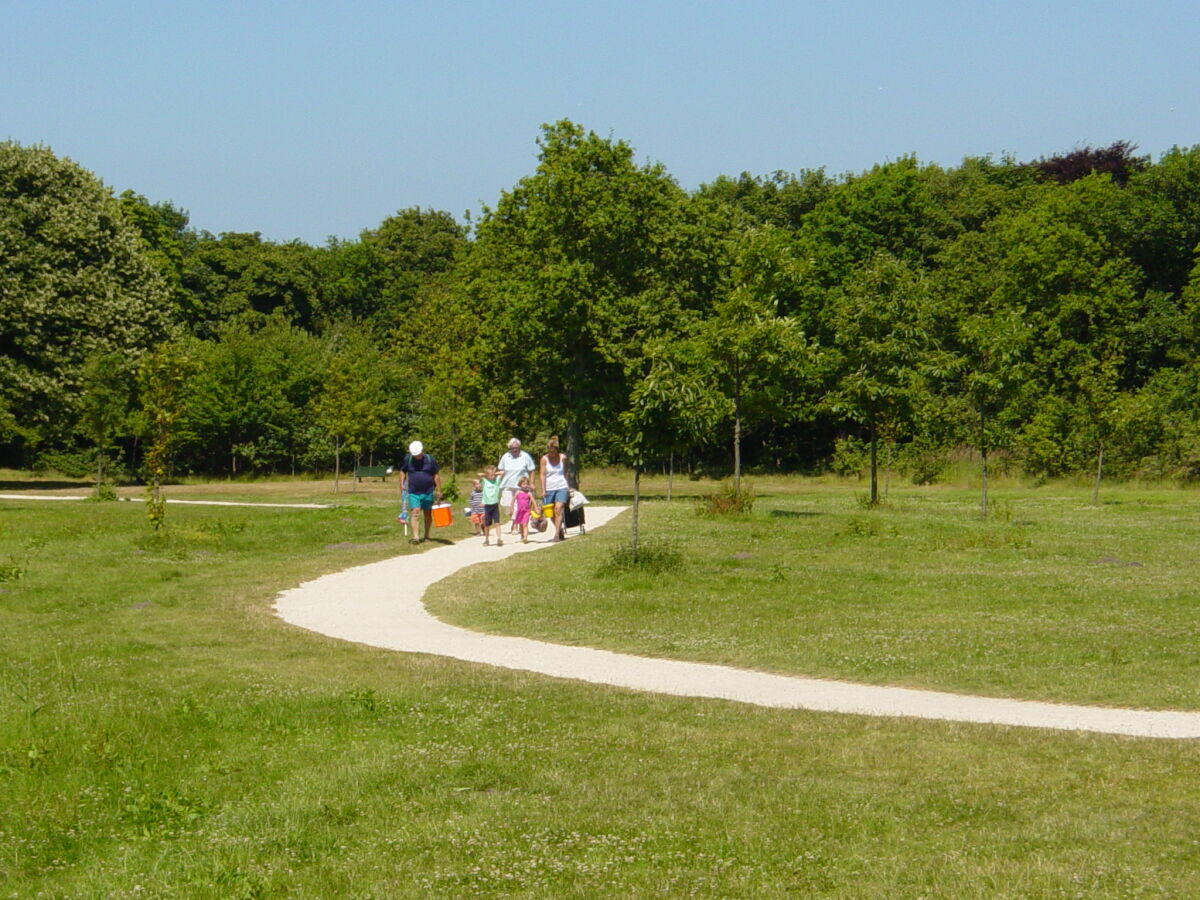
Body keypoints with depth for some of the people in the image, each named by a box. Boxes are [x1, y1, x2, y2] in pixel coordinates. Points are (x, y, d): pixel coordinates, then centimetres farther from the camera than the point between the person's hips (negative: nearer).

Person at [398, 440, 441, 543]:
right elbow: (402, 471, 13)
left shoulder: (430, 459, -1)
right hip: (413, 492, -1)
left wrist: (439, 490, 3)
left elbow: (436, 475, 5)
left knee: (428, 514, 9)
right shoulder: (408, 459, 0)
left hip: (428, 492, 1)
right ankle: (415, 537, -20)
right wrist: (402, 484, 1)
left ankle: (426, 536, 23)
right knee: (414, 513, -14)